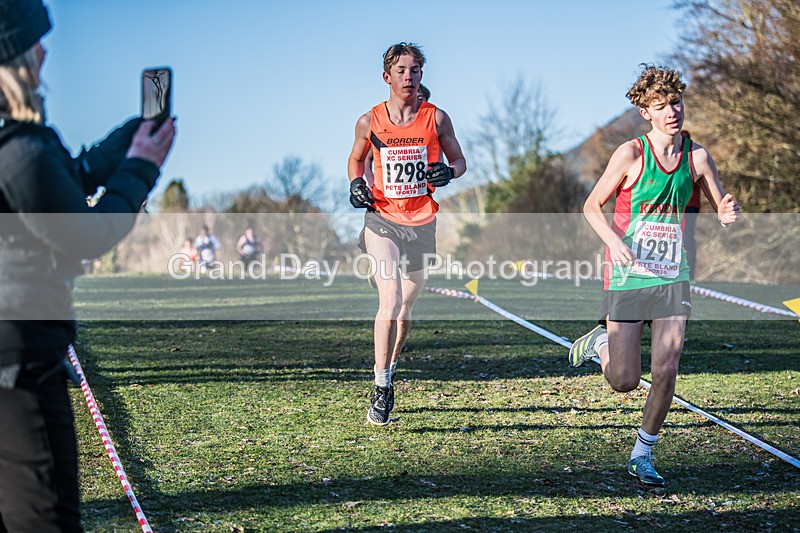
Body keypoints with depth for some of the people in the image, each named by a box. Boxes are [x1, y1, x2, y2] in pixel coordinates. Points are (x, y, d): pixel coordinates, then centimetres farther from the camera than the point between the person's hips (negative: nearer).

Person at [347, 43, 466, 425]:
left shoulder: (436, 118, 0)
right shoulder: (370, 122, 0)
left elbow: (459, 160, 11)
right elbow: (355, 159, 17)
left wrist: (448, 172, -12)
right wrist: (356, 184, -3)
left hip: (422, 225, 2)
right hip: (382, 221, -2)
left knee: (405, 309, 13)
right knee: (390, 301, -20)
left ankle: (388, 376, 35)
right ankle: (380, 390, -12)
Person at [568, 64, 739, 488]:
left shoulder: (697, 157, 2)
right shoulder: (631, 154, -8)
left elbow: (722, 211, 11)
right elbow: (592, 205, -2)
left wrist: (729, 212, -14)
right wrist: (613, 240, -20)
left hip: (672, 277, 3)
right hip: (628, 276, -3)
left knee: (666, 371, -5)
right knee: (624, 381, -2)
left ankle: (642, 456, 14)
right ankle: (600, 341, 32)